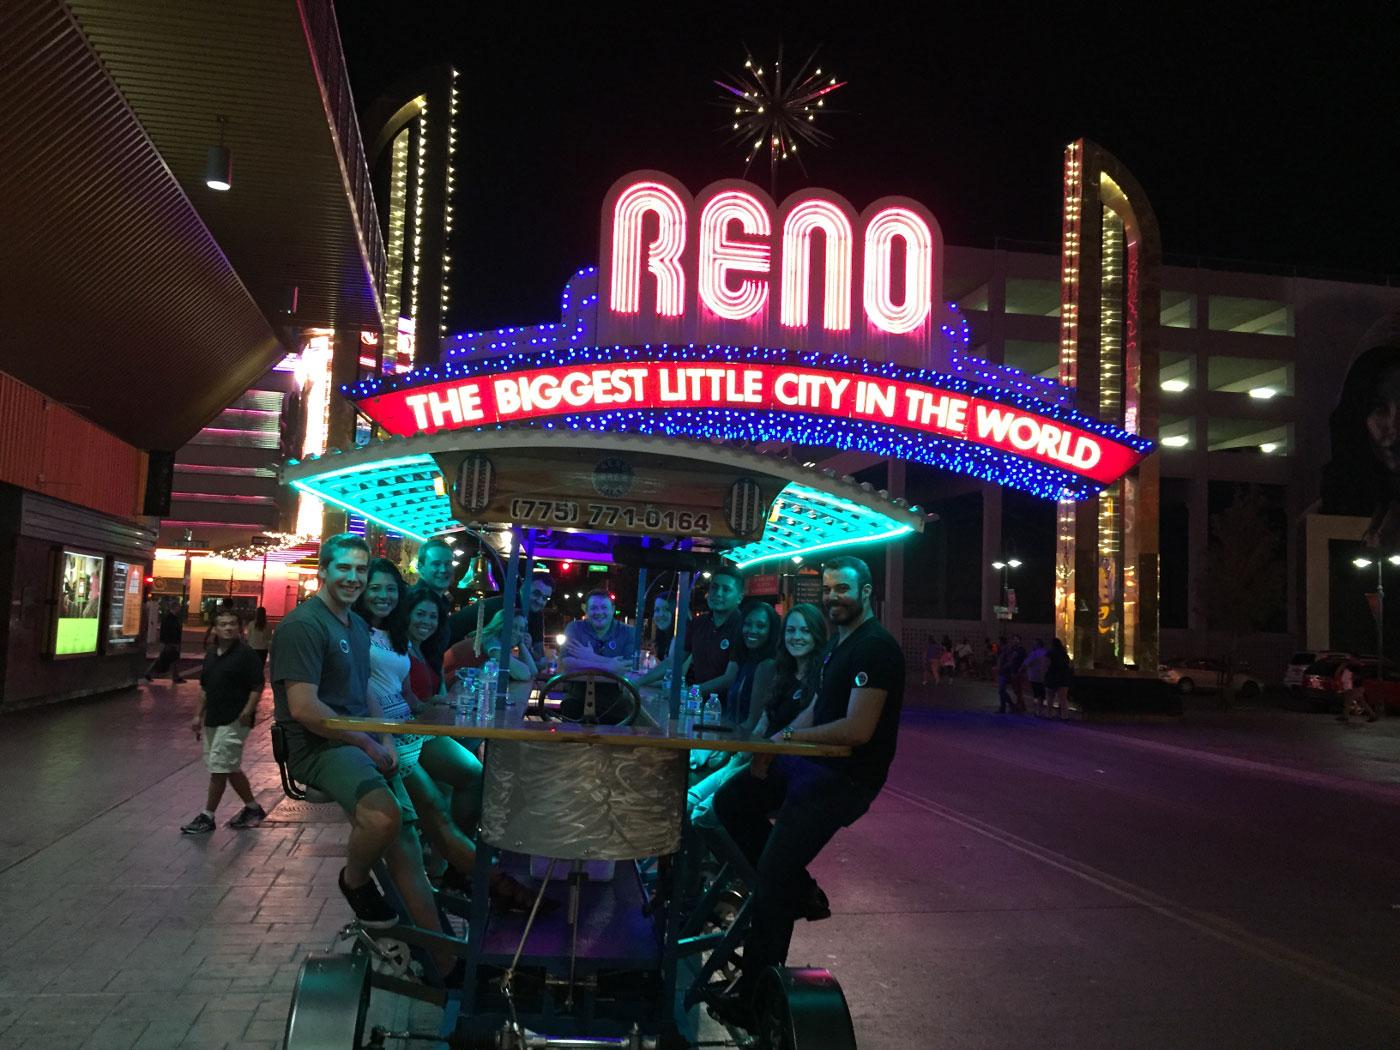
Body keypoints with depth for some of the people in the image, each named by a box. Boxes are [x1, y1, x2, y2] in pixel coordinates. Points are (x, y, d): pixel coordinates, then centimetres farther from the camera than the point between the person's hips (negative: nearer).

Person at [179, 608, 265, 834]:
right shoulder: (211, 654, 12)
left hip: (234, 722, -8)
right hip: (213, 720, 8)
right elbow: (204, 688, 20)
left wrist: (247, 711, -21)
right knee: (231, 768, 15)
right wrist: (198, 715, 16)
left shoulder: (245, 654, -11)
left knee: (218, 768, -5)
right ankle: (252, 809, 28)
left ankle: (207, 816, 6)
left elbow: (257, 687, -13)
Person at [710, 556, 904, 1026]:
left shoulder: (875, 648, -18)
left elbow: (858, 729, -25)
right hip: (812, 760, 10)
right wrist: (777, 743, 3)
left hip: (845, 777, -10)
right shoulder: (838, 642, 13)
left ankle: (755, 996, 4)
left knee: (773, 874, -11)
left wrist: (789, 737, -16)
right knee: (731, 802, 14)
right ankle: (801, 892, 18)